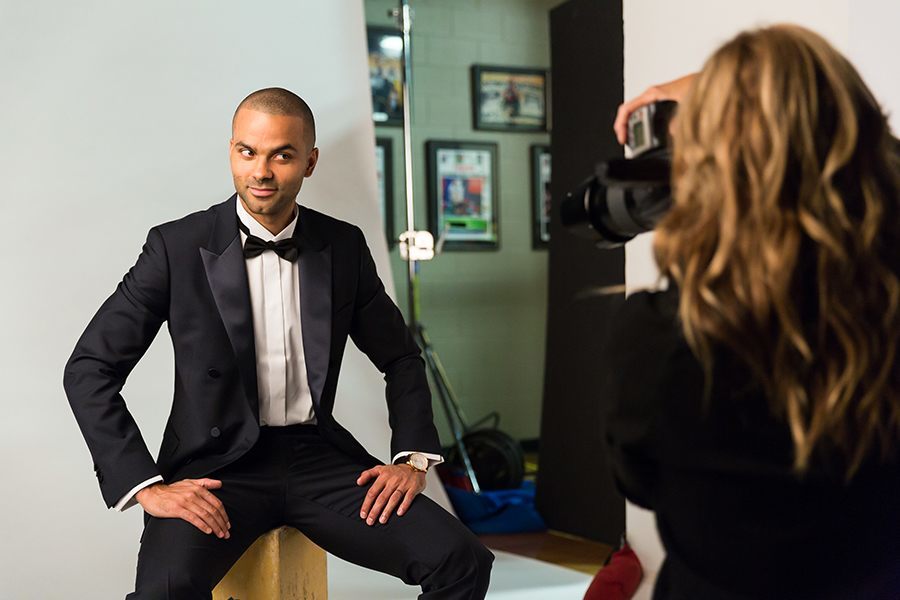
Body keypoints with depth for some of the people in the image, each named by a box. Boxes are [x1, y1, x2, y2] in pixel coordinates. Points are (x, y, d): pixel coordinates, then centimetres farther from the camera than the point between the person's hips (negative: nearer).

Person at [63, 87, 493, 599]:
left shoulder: (344, 246, 5)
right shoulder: (178, 247, -5)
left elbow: (400, 357, 17)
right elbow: (89, 370, -3)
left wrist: (414, 457, 3)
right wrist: (146, 486, -13)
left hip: (318, 458, 3)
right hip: (218, 467, -3)